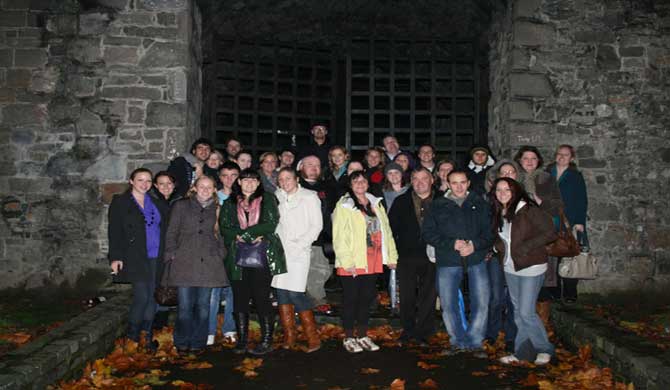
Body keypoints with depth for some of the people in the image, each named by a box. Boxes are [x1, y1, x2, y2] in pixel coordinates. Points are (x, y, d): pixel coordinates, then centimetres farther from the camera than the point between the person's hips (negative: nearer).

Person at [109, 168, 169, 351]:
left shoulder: (157, 203, 17)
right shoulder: (120, 202, 3)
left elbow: (164, 229, 17)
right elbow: (114, 231, -3)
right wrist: (116, 257, -11)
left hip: (155, 258, 5)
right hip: (134, 258, -4)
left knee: (151, 296, 4)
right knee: (142, 295, -10)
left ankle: (147, 334, 14)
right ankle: (132, 334, 8)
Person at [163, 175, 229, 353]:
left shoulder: (217, 210, 15)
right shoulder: (181, 206, 10)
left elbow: (221, 235, 20)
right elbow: (171, 233, 7)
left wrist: (220, 253, 6)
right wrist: (172, 255, -1)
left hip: (208, 263, 2)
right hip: (184, 263, -2)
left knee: (203, 305, 4)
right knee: (185, 305, -4)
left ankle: (198, 342, 15)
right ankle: (182, 343, 9)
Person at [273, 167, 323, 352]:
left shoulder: (309, 197, 1)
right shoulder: (278, 197, 13)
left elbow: (317, 225, -3)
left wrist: (300, 244, -10)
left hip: (299, 252, -5)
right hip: (280, 250, 5)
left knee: (295, 292, -13)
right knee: (281, 291, 2)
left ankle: (313, 337, -2)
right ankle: (289, 337, 12)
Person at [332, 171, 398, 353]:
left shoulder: (376, 204, 14)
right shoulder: (344, 206, -5)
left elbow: (385, 230, 12)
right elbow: (339, 237, -11)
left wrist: (391, 256, 6)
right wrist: (347, 261, -18)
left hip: (372, 262, 5)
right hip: (352, 264, -5)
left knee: (366, 298, 13)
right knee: (351, 299, 4)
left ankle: (363, 336, 25)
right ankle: (349, 338, 16)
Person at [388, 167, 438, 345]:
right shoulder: (401, 202, 7)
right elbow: (391, 228, 5)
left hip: (432, 258, 0)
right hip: (407, 258, 1)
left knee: (429, 297, 5)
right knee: (407, 297, 5)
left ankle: (422, 332, 18)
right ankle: (408, 330, 21)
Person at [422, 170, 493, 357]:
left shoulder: (480, 204, 10)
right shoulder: (438, 206, 7)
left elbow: (489, 232, 4)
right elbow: (427, 233, -1)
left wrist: (474, 245, -14)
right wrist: (452, 244, -12)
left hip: (476, 259, 0)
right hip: (448, 262, 0)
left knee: (481, 303, -2)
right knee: (448, 304, 3)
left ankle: (475, 341, 14)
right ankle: (458, 341, 20)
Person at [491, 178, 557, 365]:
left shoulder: (528, 210, -15)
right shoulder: (498, 213, 7)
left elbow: (550, 233, -17)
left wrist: (525, 247, -20)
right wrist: (497, 246, 2)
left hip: (530, 267, -7)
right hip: (510, 268, 7)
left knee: (526, 313, -6)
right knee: (518, 311, 14)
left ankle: (545, 349, 14)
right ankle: (520, 352, 24)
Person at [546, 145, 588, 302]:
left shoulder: (576, 176, 4)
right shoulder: (547, 174, 11)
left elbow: (582, 201, 1)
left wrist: (579, 222, -8)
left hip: (571, 224, -2)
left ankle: (570, 293, 5)